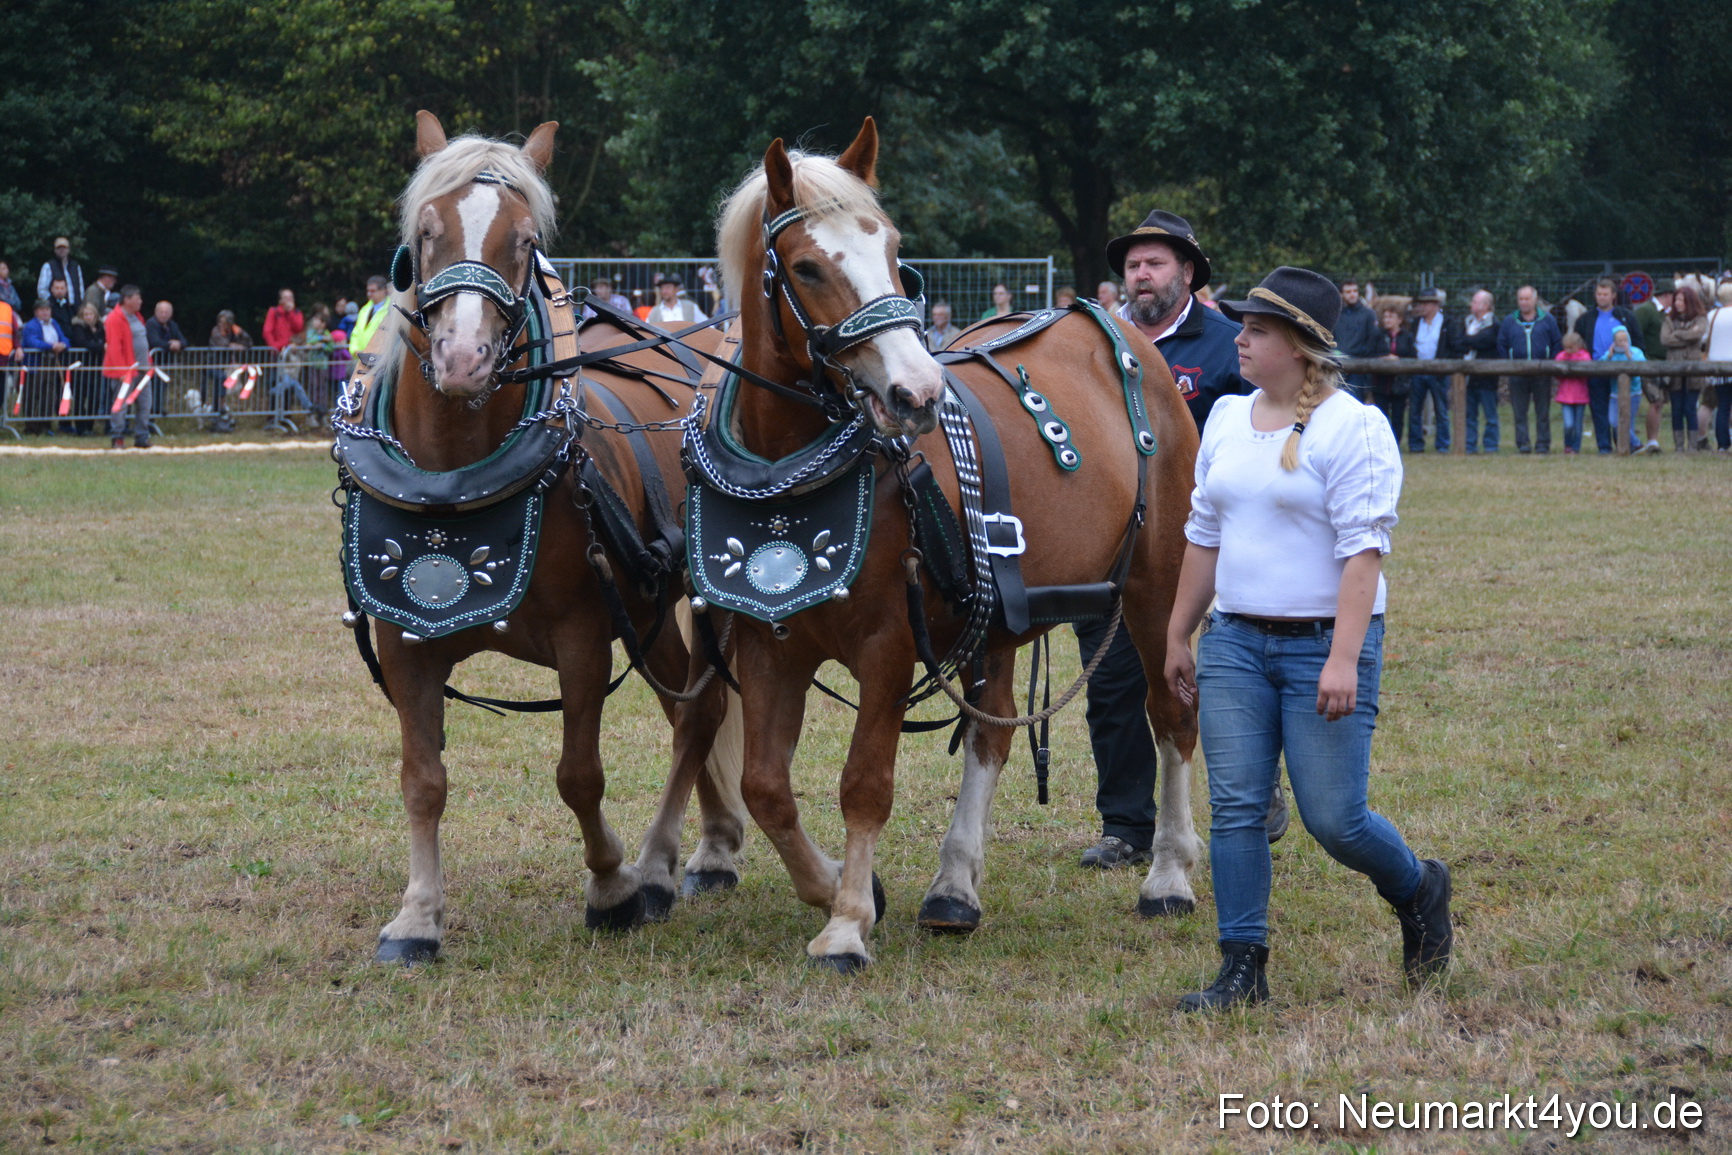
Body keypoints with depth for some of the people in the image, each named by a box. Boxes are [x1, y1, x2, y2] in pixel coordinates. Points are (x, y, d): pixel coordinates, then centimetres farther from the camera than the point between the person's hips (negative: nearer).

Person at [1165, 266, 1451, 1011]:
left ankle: (1419, 893, 25)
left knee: (1333, 819, -5)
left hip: (1323, 643, -6)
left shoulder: (1352, 428, -11)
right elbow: (1203, 537, 17)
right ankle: (1242, 969, 6)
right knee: (1235, 808, 0)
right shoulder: (1227, 420, 10)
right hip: (1234, 642, 6)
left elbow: (1364, 549, -16)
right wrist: (1177, 636, 17)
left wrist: (1343, 659, -23)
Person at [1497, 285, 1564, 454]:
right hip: (1518, 375, 1)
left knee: (1542, 412, 2)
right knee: (1519, 412, -1)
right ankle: (1522, 443, 1)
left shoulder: (1548, 320, 7)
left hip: (1542, 375, -1)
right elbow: (1501, 346, 11)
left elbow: (1558, 345, 7)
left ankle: (1542, 444, 6)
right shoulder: (1509, 321, 10)